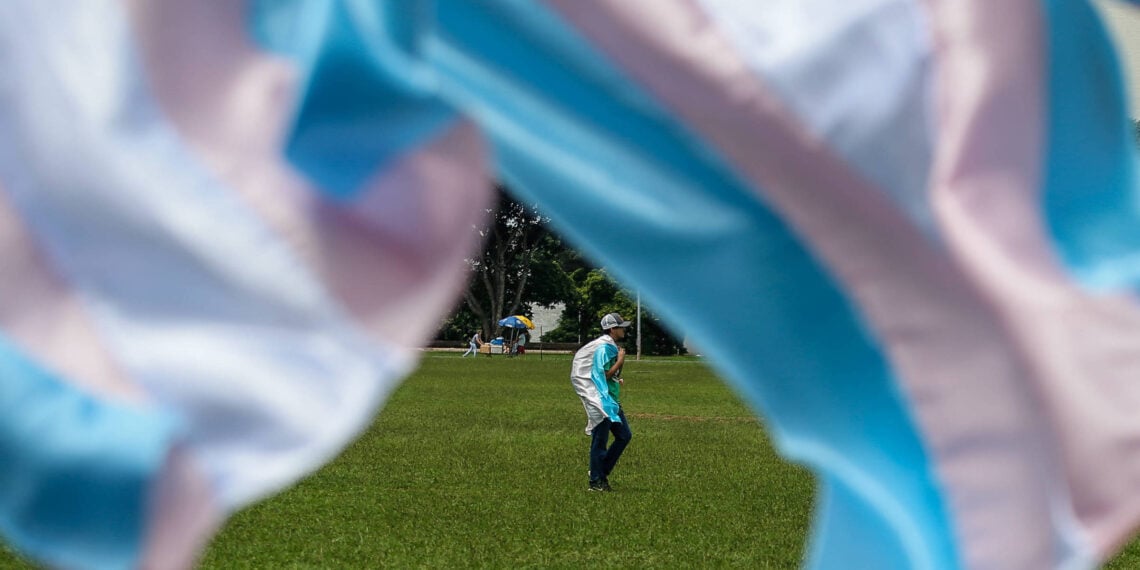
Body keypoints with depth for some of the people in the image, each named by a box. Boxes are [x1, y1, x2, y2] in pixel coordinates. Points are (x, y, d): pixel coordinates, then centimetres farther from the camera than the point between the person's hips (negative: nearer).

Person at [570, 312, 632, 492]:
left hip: (612, 401, 10)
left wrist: (617, 381, 12)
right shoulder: (603, 348, -16)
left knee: (624, 435, 11)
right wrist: (620, 361, -14)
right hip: (601, 401, -10)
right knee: (600, 441, -4)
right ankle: (596, 481, 3)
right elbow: (603, 374, -21)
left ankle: (601, 472, 19)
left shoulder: (612, 347, 14)